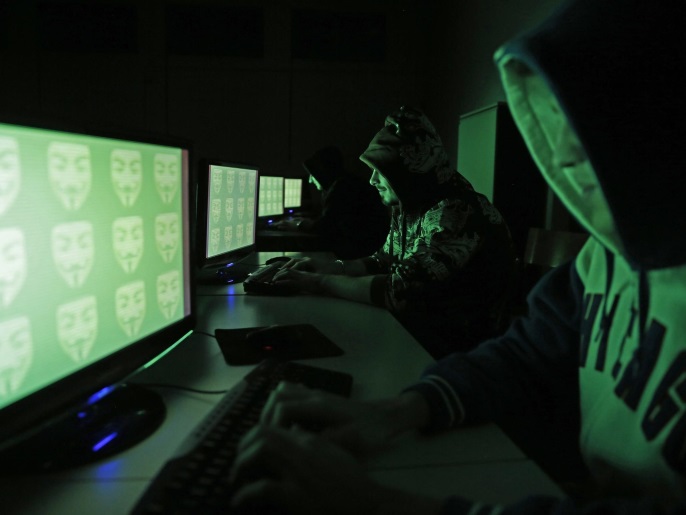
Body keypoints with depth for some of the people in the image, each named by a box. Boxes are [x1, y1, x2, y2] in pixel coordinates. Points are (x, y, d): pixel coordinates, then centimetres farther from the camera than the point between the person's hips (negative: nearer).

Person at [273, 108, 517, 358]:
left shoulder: (458, 213, -25)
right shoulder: (409, 207, 3)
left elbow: (399, 290, -29)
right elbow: (382, 262, 14)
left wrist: (322, 282, -19)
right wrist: (332, 267, -3)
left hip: (454, 351, -7)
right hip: (412, 329, 7)